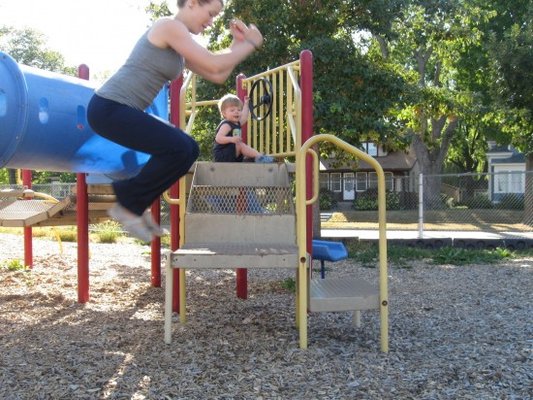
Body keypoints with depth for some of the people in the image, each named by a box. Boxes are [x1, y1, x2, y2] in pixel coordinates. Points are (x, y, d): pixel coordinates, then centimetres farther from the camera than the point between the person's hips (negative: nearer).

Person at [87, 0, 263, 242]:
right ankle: (127, 205, -4)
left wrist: (238, 42, 10)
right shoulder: (169, 26, -12)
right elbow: (214, 65, -17)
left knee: (189, 150, 7)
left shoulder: (180, 43, 17)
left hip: (121, 110, 10)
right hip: (109, 108, -10)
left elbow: (218, 76, 15)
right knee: (178, 148, -20)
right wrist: (251, 44, -5)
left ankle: (135, 202, 13)